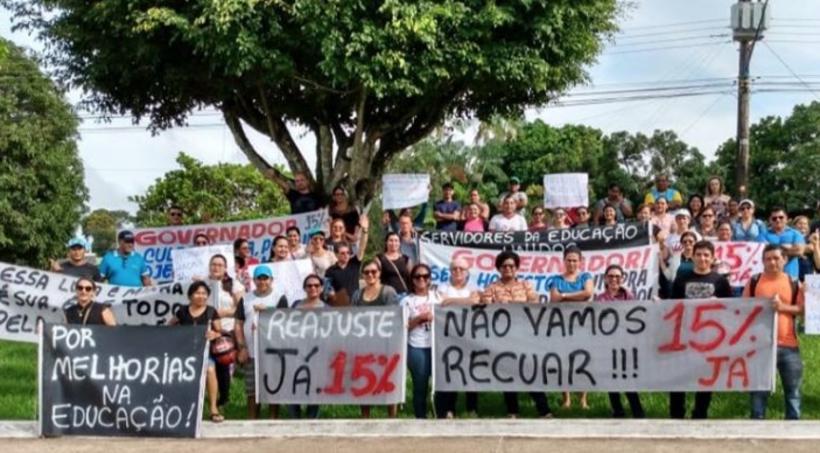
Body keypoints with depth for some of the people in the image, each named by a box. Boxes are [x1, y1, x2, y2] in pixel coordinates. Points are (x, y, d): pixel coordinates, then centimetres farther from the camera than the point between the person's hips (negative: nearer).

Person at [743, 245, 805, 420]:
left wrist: (783, 307, -12)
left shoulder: (793, 283, 8)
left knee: (792, 388, 6)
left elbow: (802, 308, 3)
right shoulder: (754, 281, 4)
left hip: (788, 344, 1)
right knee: (759, 388, 3)